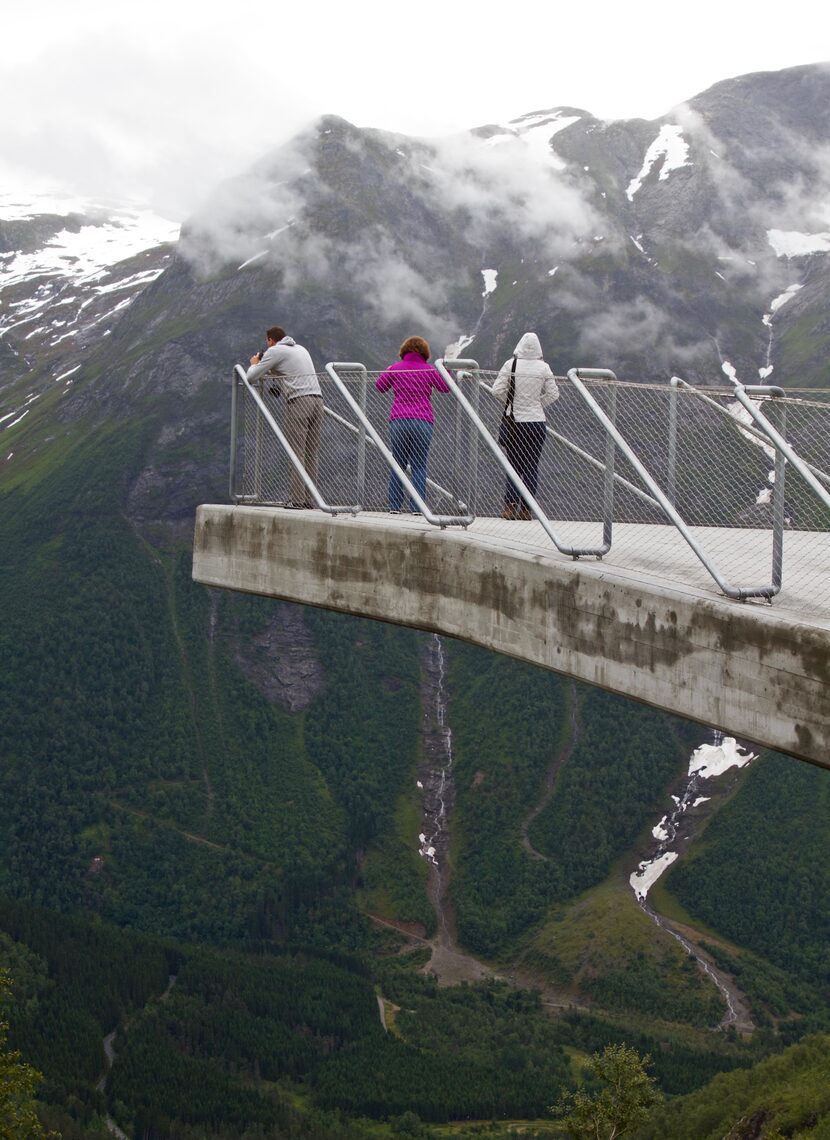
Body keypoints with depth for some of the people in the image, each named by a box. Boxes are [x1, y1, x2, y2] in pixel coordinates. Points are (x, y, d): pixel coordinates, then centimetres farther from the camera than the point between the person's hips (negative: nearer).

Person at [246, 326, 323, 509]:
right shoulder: (300, 348, 26)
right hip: (317, 398, 7)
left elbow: (251, 377, 5)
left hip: (298, 402, -7)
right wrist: (268, 369, 35)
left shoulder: (274, 351, 4)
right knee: (311, 454, 5)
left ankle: (297, 500, -15)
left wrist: (254, 364, 26)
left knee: (297, 453, -9)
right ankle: (308, 500, 3)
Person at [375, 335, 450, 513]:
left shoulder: (396, 368, 6)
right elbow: (445, 387, 17)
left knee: (398, 465, 8)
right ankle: (417, 506, -7)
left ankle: (394, 506, 5)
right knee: (419, 466, 1)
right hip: (423, 422, -1)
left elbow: (379, 386, 17)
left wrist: (387, 371, 34)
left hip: (398, 420, 1)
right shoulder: (429, 370, 4)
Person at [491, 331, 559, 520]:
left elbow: (497, 390, -7)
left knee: (513, 464, 8)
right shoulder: (543, 368, -3)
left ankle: (510, 506, -5)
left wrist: (511, 400, 10)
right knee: (532, 467, 6)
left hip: (515, 421, 0)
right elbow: (553, 393, 1)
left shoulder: (510, 365, -5)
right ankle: (525, 510, 4)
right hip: (537, 421, 0)